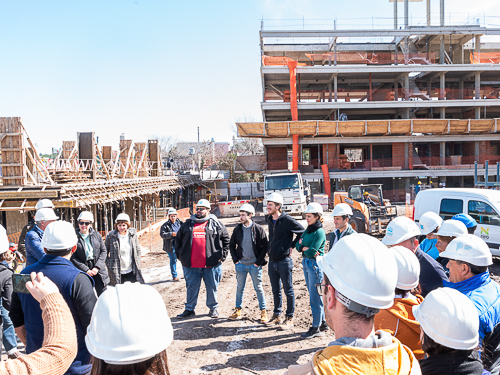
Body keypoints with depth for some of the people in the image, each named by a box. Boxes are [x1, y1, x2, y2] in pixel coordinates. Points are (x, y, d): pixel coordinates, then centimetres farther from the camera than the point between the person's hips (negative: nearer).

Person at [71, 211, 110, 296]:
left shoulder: (97, 235, 6)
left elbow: (104, 251, 6)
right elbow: (72, 257, -5)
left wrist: (97, 267, -7)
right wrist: (86, 269, -11)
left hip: (98, 270, 2)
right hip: (83, 272, -2)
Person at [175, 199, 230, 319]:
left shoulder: (216, 224, 5)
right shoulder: (188, 224, 11)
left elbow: (226, 239, 8)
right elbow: (178, 240, 18)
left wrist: (222, 255, 1)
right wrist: (180, 255, 9)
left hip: (211, 264, -1)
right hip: (191, 264, 2)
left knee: (212, 288, 8)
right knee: (191, 288, 10)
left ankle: (213, 308, 24)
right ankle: (189, 309, 23)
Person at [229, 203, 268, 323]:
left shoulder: (259, 229, -7)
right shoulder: (237, 229, 3)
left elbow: (265, 247, -5)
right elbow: (231, 245, 13)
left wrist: (258, 262, -9)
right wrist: (235, 259, 3)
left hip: (254, 265, -3)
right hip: (241, 264, 3)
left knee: (259, 288, 4)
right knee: (239, 287, 12)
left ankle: (263, 311, 15)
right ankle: (238, 310, 25)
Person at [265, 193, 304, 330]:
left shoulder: (287, 220, -14)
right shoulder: (269, 220, 9)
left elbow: (302, 232, -7)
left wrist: (292, 246, -6)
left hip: (284, 261, -7)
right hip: (272, 261, 7)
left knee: (288, 290, 5)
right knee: (275, 291, 16)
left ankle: (289, 318, 15)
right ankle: (276, 315, 29)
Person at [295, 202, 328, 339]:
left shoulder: (319, 232, -15)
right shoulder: (307, 230, 12)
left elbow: (311, 252, -22)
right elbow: (298, 245, 7)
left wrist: (303, 248, -4)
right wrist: (305, 248, -11)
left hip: (315, 265, -9)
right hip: (306, 264, 9)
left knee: (315, 298, -1)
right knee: (314, 296, 16)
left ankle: (316, 328, 8)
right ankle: (323, 322, 29)